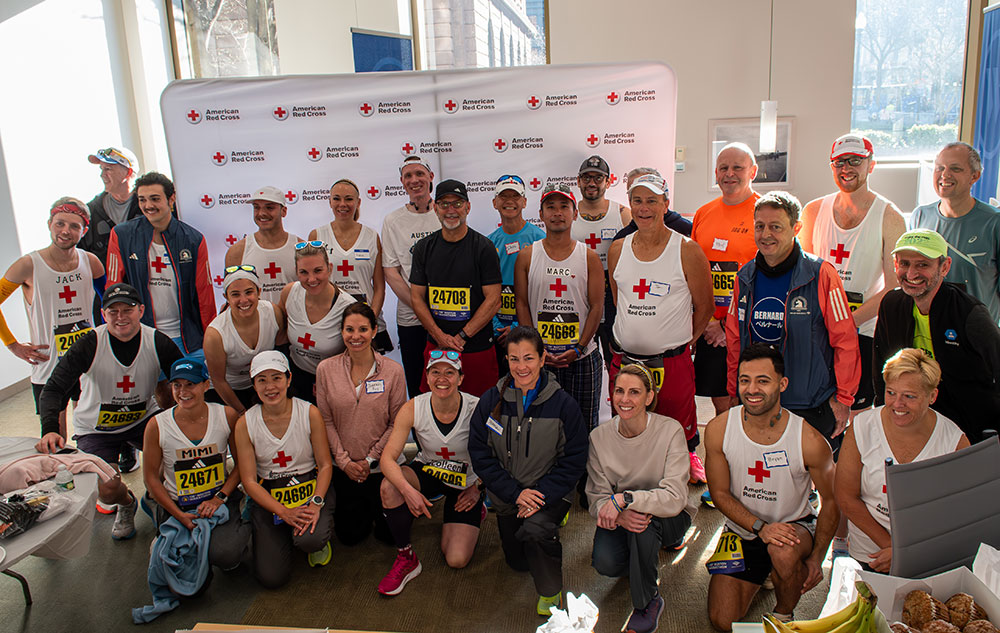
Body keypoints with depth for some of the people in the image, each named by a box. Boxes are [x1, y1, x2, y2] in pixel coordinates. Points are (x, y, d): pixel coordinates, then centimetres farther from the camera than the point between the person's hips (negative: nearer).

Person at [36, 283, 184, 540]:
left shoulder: (158, 343, -15)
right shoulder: (90, 344, -20)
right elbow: (53, 389, -20)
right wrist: (50, 430, -37)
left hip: (144, 418, 2)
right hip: (96, 429, -1)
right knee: (107, 492, -18)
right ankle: (126, 503, 24)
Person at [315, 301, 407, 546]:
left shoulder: (393, 371, -13)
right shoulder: (326, 369, -8)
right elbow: (326, 421, -4)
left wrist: (371, 459, -12)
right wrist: (344, 461, -10)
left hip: (382, 465, -1)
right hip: (343, 467, 2)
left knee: (389, 533, 7)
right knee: (349, 535, 12)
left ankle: (375, 506, 39)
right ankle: (360, 506, 44)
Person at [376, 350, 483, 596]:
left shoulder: (478, 409, -24)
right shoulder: (412, 409, -20)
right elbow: (388, 458, -23)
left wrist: (479, 489, -9)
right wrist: (407, 490, -38)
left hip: (466, 483, -1)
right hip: (428, 472, 2)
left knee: (456, 561, -11)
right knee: (389, 486, -32)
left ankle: (475, 512, 22)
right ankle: (406, 557, -9)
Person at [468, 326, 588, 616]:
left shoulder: (563, 404, -12)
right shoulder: (491, 401, -7)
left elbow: (573, 461, -9)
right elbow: (480, 455, -6)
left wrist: (542, 495, -21)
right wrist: (515, 492, -16)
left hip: (549, 493, -3)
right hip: (507, 496, 4)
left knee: (534, 529, -33)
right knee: (518, 561, 13)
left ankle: (551, 592, -5)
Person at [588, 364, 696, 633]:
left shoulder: (670, 431, -19)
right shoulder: (599, 437, -9)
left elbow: (674, 499, -26)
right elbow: (597, 497, -8)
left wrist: (624, 498, -36)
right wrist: (620, 514, -30)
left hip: (670, 518, -2)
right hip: (619, 519, 3)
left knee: (643, 518, -35)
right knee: (605, 563, -26)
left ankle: (647, 602, -10)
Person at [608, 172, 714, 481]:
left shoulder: (687, 251, -6)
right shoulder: (617, 250, 5)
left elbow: (704, 307, 1)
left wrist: (680, 340, 5)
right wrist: (635, 334, 13)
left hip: (671, 361, -3)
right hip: (623, 358, 4)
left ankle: (690, 459, 33)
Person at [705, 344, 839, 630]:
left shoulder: (809, 441, -20)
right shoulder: (718, 429, -16)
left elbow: (831, 502, -5)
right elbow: (720, 493, -7)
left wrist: (817, 558, -9)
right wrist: (760, 527, -20)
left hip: (795, 526, -2)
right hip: (742, 529, 2)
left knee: (784, 553, -37)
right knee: (722, 621, -6)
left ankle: (784, 615, -2)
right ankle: (762, 575, 27)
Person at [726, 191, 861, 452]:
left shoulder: (821, 275, -9)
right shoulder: (745, 278, 5)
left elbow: (845, 342, -6)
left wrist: (843, 399, -5)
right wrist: (734, 395, 11)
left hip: (812, 409, -3)